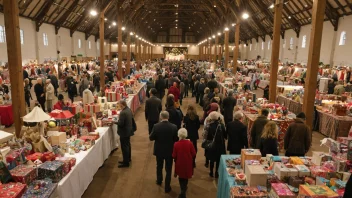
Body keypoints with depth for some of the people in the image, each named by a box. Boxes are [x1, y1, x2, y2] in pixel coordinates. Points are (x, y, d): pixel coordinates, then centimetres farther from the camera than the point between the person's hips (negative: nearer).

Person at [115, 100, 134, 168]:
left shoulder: (123, 113, -27)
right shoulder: (129, 110, 2)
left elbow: (120, 123, -26)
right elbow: (131, 118, 13)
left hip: (124, 132, -10)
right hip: (129, 130, 10)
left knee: (124, 147, 1)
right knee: (128, 145, 22)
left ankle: (126, 162, 9)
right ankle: (128, 158, 37)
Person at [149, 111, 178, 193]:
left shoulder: (156, 126, -18)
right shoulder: (174, 127, -18)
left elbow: (151, 138, -9)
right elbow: (176, 139, -7)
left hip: (159, 150, 1)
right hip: (169, 151, -1)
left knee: (159, 166, 25)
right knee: (168, 169, 12)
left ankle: (159, 181, 46)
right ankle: (167, 187, 19)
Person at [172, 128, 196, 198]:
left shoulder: (176, 144, -18)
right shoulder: (189, 143, -17)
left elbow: (174, 156, -11)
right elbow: (194, 154, -10)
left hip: (179, 164, 0)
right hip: (187, 164, 0)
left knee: (181, 177, 21)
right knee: (185, 177, 22)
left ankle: (183, 190, 17)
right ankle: (184, 190, 24)